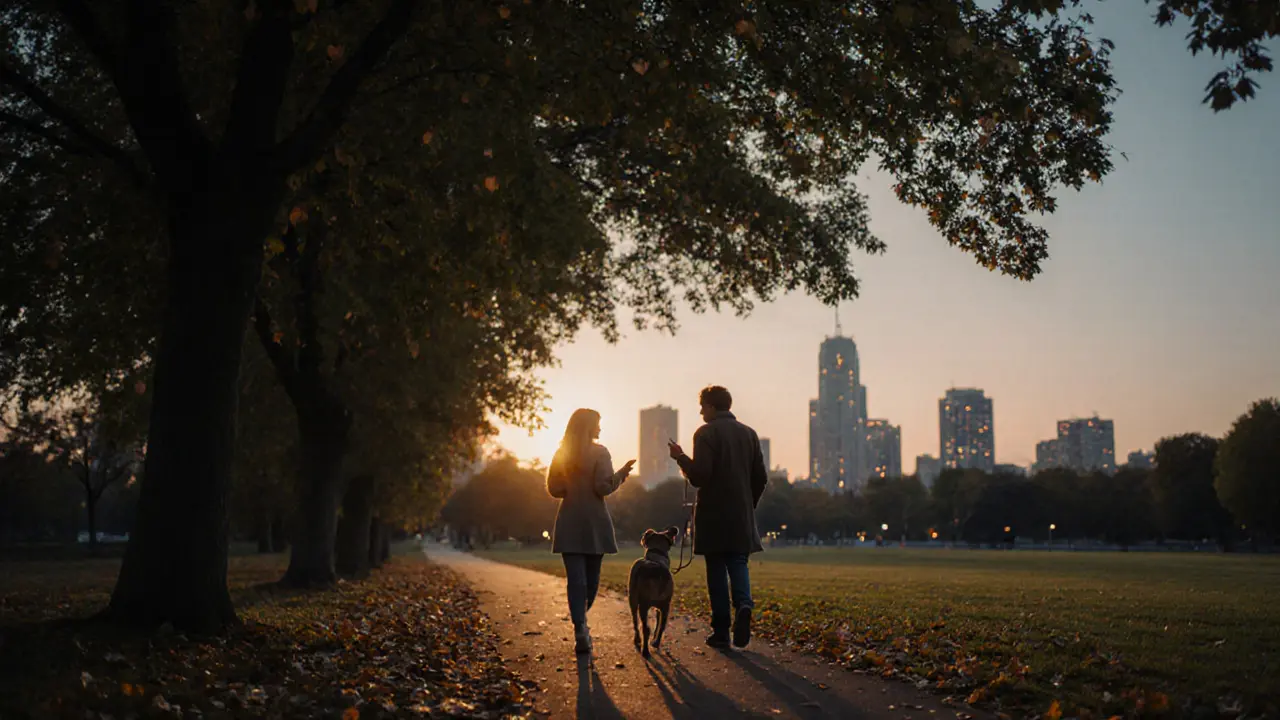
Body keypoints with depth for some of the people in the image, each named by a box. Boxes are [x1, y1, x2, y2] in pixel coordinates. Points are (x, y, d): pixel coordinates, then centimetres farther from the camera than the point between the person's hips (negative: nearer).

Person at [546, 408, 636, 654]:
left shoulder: (561, 454, 5)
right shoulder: (599, 452, -7)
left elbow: (554, 489, 6)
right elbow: (604, 487, -14)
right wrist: (622, 473, 0)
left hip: (569, 524, 2)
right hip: (594, 523, -2)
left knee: (576, 578, -3)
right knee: (591, 577, 14)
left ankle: (580, 630, -14)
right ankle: (581, 624, 24)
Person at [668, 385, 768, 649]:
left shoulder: (705, 434, -9)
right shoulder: (749, 433, 9)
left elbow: (699, 476, -17)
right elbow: (761, 478, 9)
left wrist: (680, 457, -2)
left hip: (713, 514, -4)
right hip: (742, 516, 4)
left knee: (716, 569, 4)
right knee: (738, 563, 11)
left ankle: (721, 631, 6)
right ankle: (743, 604, -17)